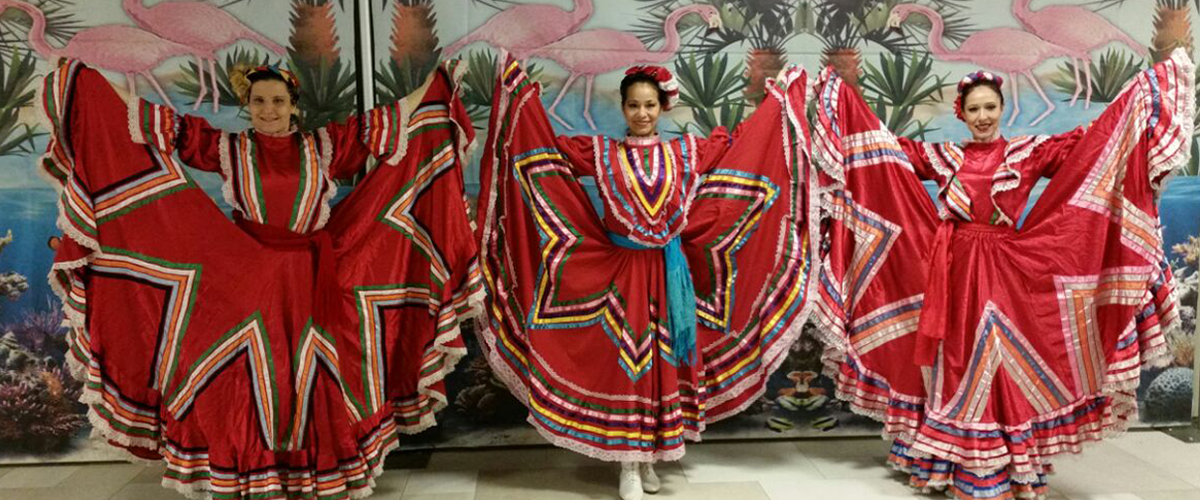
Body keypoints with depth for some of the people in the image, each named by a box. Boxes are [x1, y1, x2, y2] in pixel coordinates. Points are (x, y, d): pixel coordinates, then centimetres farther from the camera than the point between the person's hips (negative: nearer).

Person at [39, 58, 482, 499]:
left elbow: (384, 123, 6)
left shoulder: (322, 146, 7)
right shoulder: (229, 148, 6)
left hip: (310, 282, 0)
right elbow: (167, 126, 4)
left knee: (313, 383, 4)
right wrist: (85, 81, 2)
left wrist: (441, 84, 6)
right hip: (246, 284, 0)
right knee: (245, 384, 2)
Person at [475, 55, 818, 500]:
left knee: (664, 362, 8)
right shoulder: (602, 153, 2)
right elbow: (546, 146, 2)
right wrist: (521, 91, -1)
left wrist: (780, 95, 17)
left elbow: (739, 140, 14)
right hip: (621, 273, -2)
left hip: (669, 274, 2)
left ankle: (649, 457, 23)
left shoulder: (686, 152, 6)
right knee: (625, 362, 1)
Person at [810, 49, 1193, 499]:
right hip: (954, 272, 1)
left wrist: (1160, 80, -3)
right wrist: (836, 91, 9)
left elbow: (1092, 139, 0)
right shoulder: (941, 156, 7)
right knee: (955, 367, 6)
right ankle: (950, 464, 17)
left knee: (1004, 365, 1)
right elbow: (888, 144, 8)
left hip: (1008, 274, -1)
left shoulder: (1029, 152, 4)